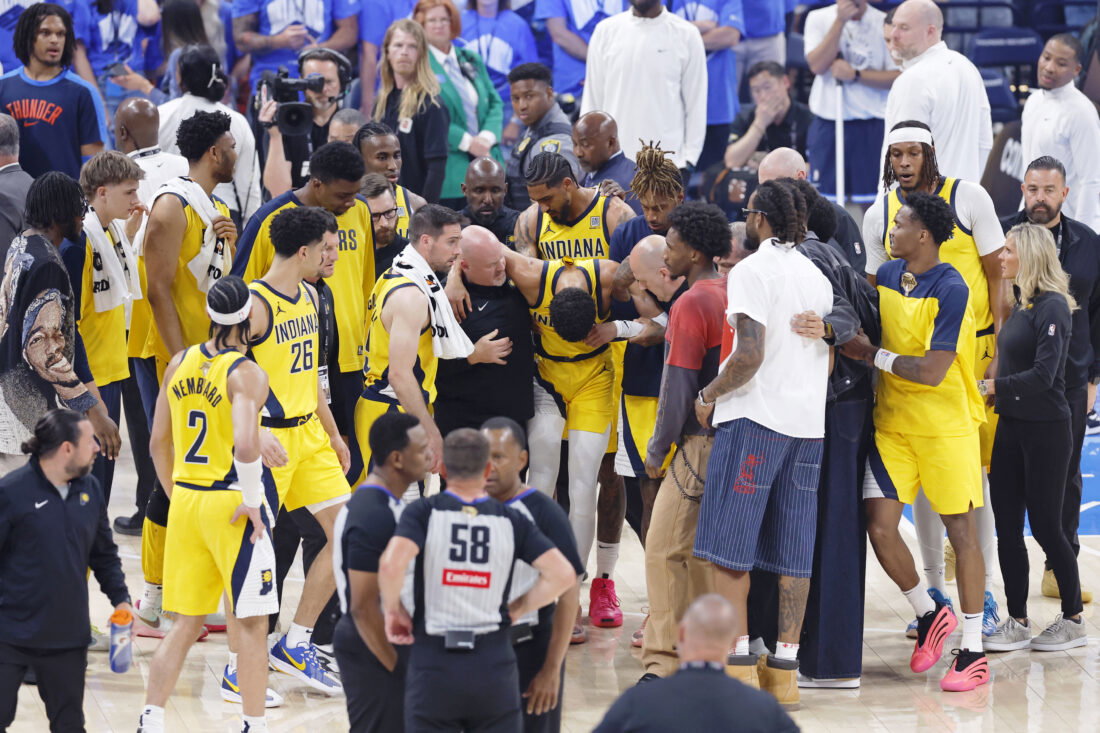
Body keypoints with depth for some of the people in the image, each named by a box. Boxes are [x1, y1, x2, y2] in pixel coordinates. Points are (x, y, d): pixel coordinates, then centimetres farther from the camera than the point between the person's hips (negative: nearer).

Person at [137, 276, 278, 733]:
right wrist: (252, 501, -16)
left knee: (185, 623, 14)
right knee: (251, 623, 4)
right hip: (232, 504, -6)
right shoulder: (246, 375, -14)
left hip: (186, 502, 6)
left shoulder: (180, 364, 5)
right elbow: (245, 445, -29)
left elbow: (158, 444, 12)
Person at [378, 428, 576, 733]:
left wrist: (394, 610, -3)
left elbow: (391, 564, -21)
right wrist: (515, 610, 7)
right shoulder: (511, 521, 2)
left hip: (434, 665, -1)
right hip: (494, 664, 1)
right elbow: (562, 575, -5)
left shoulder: (424, 512, -4)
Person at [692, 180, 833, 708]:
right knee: (793, 550, 6)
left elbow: (750, 355, -17)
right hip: (808, 422, 7)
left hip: (754, 417, -7)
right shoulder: (817, 277, 15)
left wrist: (709, 395, -5)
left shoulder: (751, 272, -9)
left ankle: (735, 660, -8)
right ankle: (785, 668, 6)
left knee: (729, 545, -3)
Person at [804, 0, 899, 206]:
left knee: (872, 203, 3)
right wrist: (840, 21, -15)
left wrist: (855, 75, -18)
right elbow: (817, 65, -11)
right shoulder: (818, 19, 2)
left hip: (871, 124, -1)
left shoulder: (883, 23, -2)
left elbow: (897, 77, -6)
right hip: (827, 122, 1)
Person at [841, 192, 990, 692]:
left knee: (960, 529, 0)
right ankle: (929, 614, 21)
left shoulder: (951, 290, -16)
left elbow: (932, 371, -21)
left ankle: (972, 651, 6)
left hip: (945, 426, -6)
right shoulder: (886, 276, 5)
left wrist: (872, 355, -14)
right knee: (879, 525, -3)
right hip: (891, 422, 6)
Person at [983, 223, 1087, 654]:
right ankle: (1016, 624, 11)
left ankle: (1073, 621, 11)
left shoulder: (1051, 307, -15)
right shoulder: (1020, 306, 12)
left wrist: (990, 386, -16)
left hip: (1045, 430, -8)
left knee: (1045, 525, -1)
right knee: (1007, 528, 6)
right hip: (1012, 427, 8)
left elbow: (1043, 376, -21)